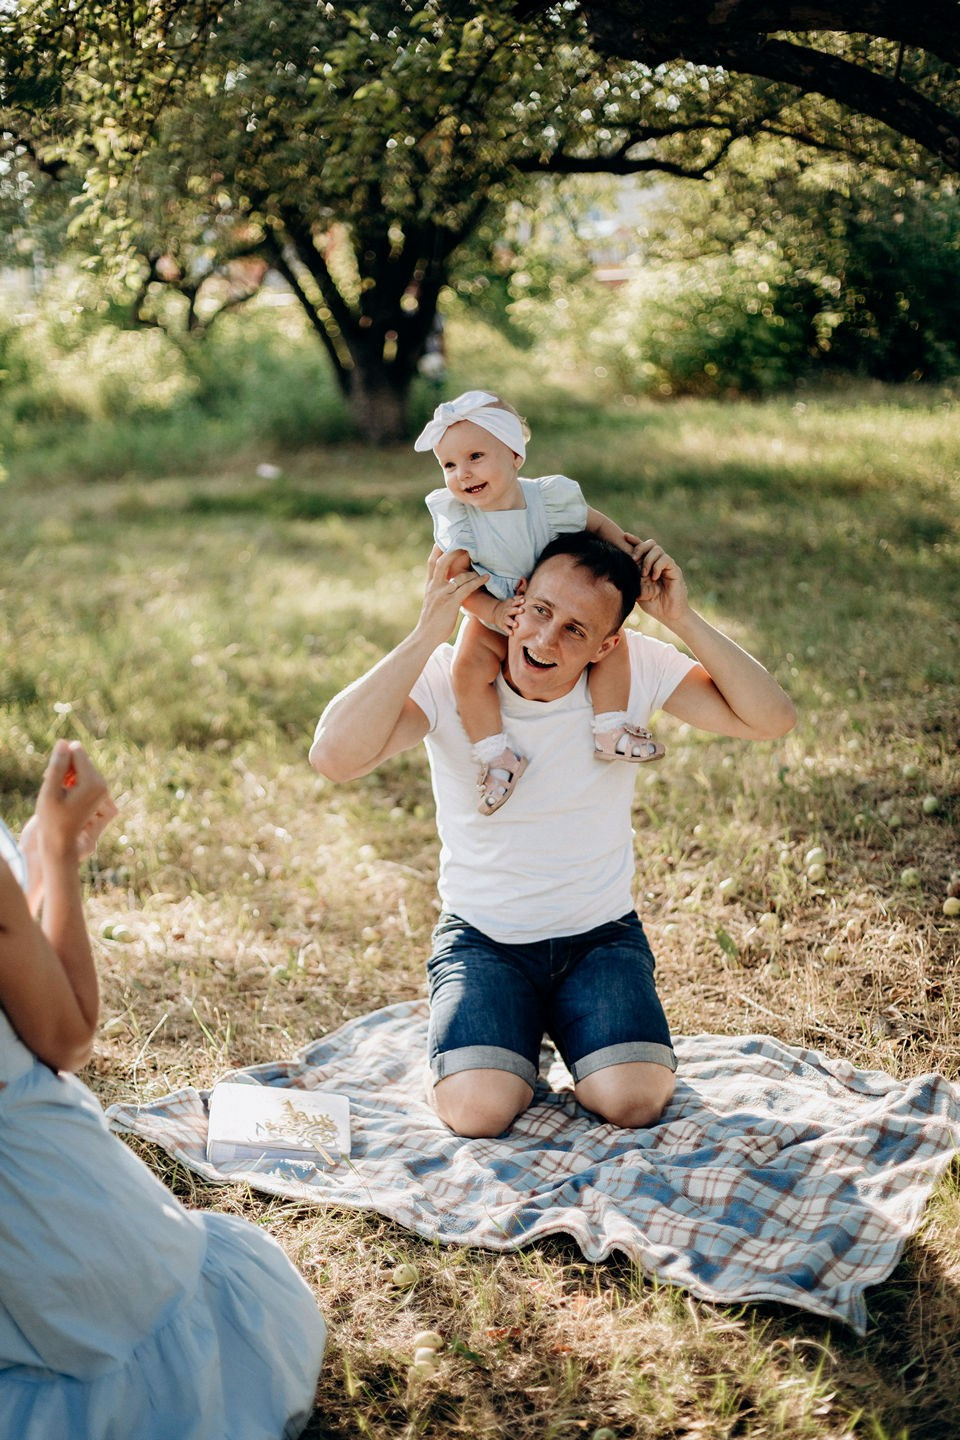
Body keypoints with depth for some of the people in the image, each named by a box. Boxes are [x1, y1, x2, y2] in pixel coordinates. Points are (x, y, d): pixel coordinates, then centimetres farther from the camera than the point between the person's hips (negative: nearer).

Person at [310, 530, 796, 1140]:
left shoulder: (637, 668, -11)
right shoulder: (449, 677, -18)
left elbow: (772, 719, -15)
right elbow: (335, 756, -35)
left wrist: (684, 619, -24)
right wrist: (428, 633, -37)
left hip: (602, 935, 2)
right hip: (483, 938, -1)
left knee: (634, 1101, -21)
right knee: (478, 1110, -24)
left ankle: (568, 1024, 13)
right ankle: (510, 1038, 12)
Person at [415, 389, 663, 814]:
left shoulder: (551, 497, -20)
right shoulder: (456, 516, -20)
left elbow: (594, 522, 0)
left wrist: (622, 543, -17)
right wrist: (493, 612, -31)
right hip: (493, 615, -1)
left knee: (612, 639, -15)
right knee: (468, 669, -24)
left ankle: (611, 733, -5)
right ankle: (497, 756, -13)